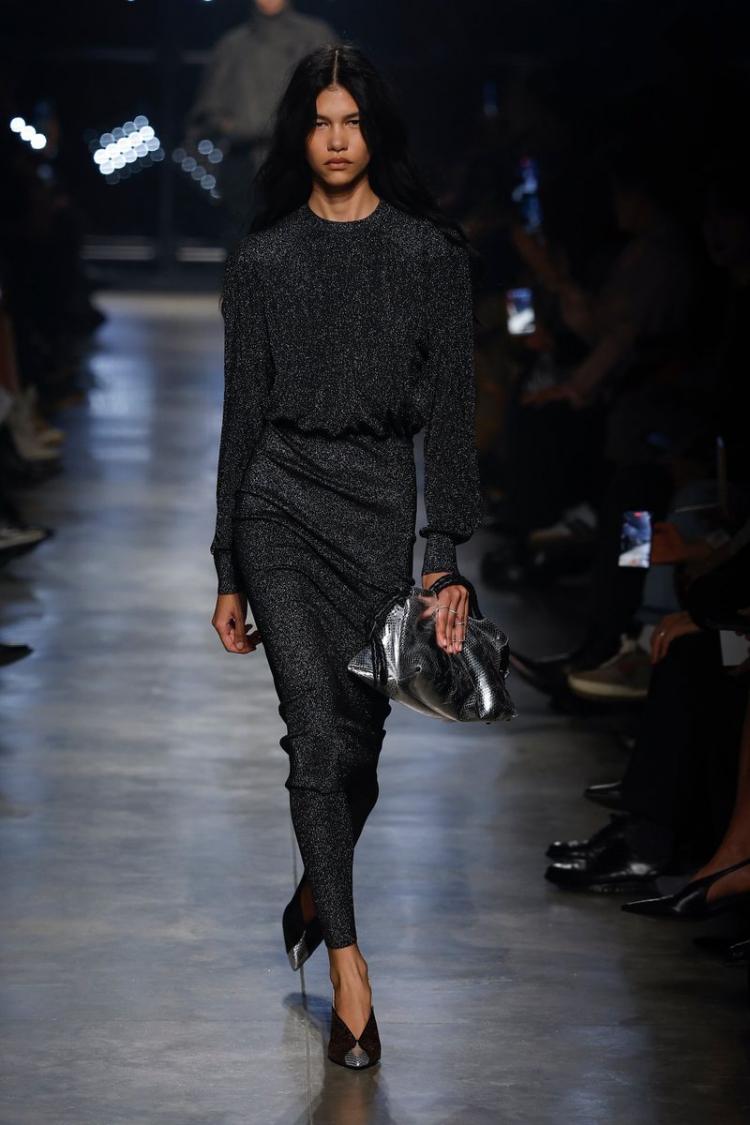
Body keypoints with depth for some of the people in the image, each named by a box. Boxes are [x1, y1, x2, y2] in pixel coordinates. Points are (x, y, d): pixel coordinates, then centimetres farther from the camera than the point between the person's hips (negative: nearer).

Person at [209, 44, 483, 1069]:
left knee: (361, 735, 9)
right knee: (318, 733, -9)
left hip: (381, 504, 0)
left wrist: (447, 556, -8)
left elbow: (450, 409, -1)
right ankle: (350, 974, -7)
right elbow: (243, 412, 8)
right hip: (280, 504, 0)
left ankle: (319, 887, 40)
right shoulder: (263, 259, 5)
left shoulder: (431, 253, 2)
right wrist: (229, 573, 8)